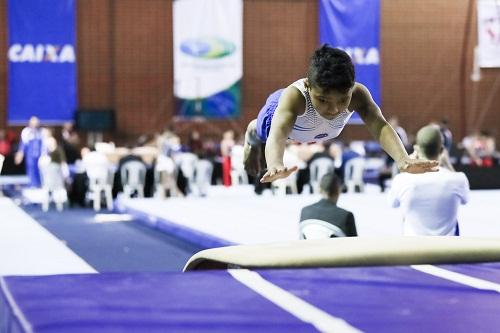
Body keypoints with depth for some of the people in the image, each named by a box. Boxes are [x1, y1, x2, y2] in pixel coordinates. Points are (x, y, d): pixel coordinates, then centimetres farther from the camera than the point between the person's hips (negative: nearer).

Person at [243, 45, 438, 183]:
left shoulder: (357, 94, -45)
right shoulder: (294, 97, -52)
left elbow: (380, 126, -59)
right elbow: (278, 133, -68)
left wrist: (404, 160, -79)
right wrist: (275, 166, -90)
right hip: (282, 113, -2)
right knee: (260, 133, 32)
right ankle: (251, 138, 65)